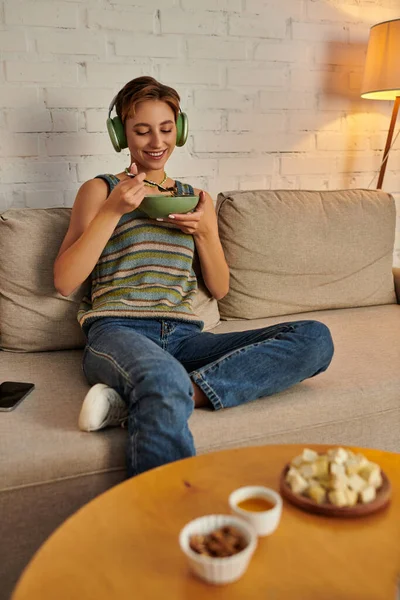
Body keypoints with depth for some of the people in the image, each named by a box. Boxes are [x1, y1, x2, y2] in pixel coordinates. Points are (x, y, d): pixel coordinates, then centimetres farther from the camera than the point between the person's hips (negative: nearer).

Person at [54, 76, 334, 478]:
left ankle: (135, 398, -28)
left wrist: (205, 231, 3)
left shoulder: (195, 199, 23)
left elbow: (219, 288, 21)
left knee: (315, 338, -21)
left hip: (184, 336, 6)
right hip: (117, 330, -5)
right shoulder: (100, 190, 13)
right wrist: (112, 211, -6)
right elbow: (64, 281, 2)